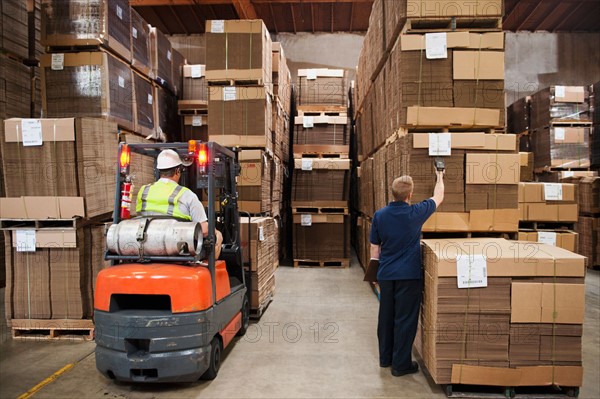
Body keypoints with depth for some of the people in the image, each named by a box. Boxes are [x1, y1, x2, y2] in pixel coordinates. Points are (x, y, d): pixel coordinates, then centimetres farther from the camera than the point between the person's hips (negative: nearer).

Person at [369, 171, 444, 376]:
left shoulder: (379, 215, -3)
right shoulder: (416, 213, -11)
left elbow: (374, 249, 3)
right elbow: (438, 198, 8)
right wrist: (440, 178, 24)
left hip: (386, 274, 4)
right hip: (409, 275, -4)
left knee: (386, 317, 15)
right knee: (405, 319, 5)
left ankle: (385, 358, 28)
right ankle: (401, 364, 12)